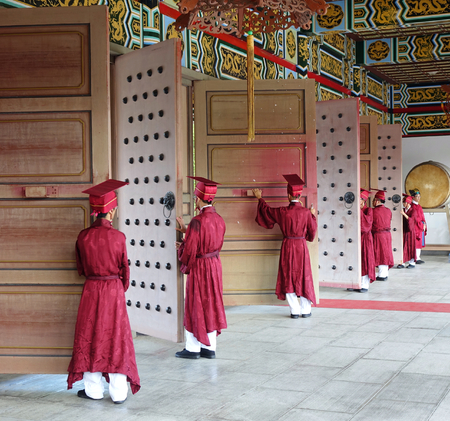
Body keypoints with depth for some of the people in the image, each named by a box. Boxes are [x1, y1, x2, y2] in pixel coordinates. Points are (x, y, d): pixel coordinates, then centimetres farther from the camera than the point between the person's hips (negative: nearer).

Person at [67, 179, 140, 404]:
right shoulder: (118, 237, -12)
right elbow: (124, 269, -3)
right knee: (115, 338, 6)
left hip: (90, 291, 2)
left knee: (90, 337, 12)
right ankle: (118, 392, 10)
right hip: (114, 290, -2)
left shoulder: (83, 236, -6)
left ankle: (93, 389, 19)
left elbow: (81, 268, 6)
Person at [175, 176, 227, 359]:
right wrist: (187, 231, 18)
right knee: (211, 304, 13)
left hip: (199, 267, -7)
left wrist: (181, 246, 4)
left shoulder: (197, 221, -21)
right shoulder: (219, 219, 3)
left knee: (196, 305, 4)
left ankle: (193, 348, 13)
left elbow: (190, 249, -18)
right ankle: (210, 347, 19)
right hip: (215, 265, 7)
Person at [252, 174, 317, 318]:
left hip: (287, 247, 0)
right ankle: (305, 310, 13)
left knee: (288, 278, 8)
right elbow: (312, 230, 1)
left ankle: (295, 310, 8)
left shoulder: (282, 212, -9)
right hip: (301, 247, 0)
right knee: (304, 277, 9)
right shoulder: (306, 212, -9)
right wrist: (313, 215, 16)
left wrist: (260, 198, 26)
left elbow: (267, 210, 9)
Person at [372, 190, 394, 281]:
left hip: (378, 235, -6)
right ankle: (386, 273, 19)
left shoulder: (374, 211, -13)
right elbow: (389, 221, 14)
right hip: (387, 234, 6)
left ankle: (382, 275, 2)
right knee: (386, 253, 12)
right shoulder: (388, 211, 6)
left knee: (380, 254, -1)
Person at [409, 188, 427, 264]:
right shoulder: (412, 206, -12)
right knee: (417, 243, -8)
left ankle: (418, 257, 15)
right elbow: (415, 218, -17)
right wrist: (421, 225, -16)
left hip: (421, 226, 9)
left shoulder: (418, 206, 17)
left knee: (420, 243, 10)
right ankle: (417, 259, -7)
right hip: (416, 227, -9)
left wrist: (424, 224, 5)